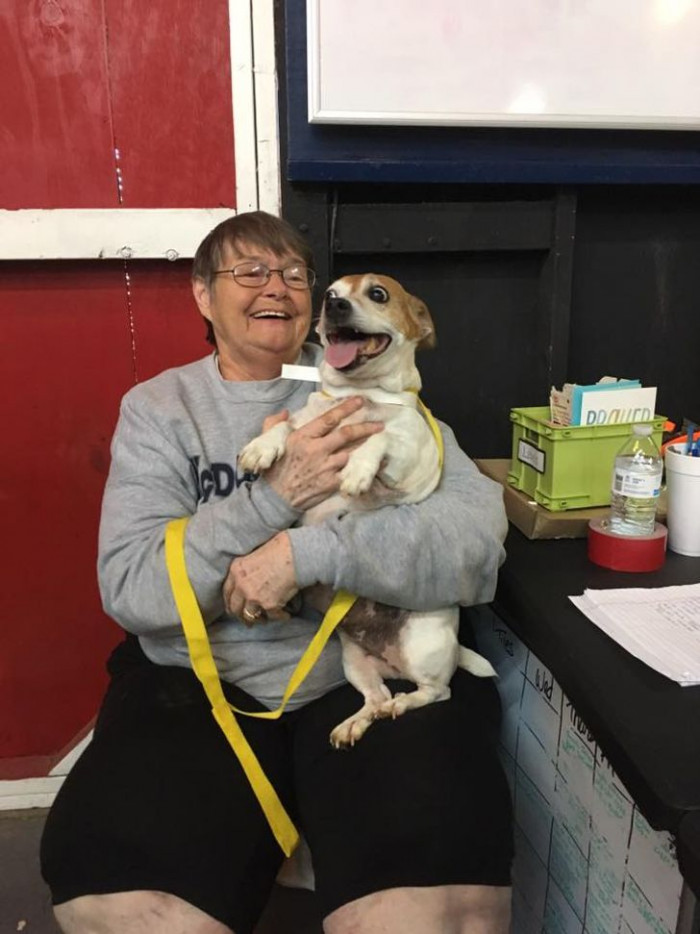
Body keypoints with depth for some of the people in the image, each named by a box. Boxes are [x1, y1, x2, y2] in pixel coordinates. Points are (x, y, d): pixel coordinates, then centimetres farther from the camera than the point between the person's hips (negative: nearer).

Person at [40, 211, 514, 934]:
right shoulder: (157, 408, 7)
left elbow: (478, 530, -9)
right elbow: (130, 590, -6)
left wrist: (306, 552, -20)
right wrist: (276, 498, -17)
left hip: (372, 672, 0)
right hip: (198, 683, 2)